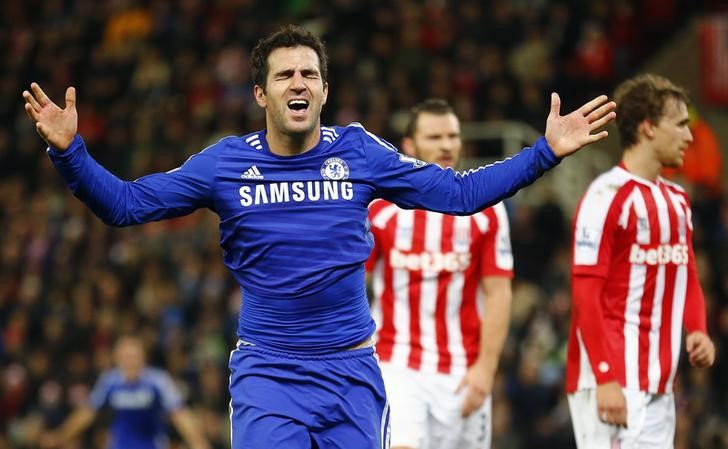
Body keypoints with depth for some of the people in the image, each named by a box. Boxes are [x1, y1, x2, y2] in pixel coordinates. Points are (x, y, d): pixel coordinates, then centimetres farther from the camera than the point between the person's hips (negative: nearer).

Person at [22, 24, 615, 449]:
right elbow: (124, 203, 2)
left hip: (349, 370, 1)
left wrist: (545, 151, -2)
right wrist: (69, 151, -13)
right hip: (266, 374, -1)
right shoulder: (227, 163, -1)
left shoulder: (357, 151, 0)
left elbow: (460, 192, 5)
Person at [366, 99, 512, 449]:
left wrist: (485, 368, -9)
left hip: (461, 374, 2)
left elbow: (498, 293, 0)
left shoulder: (486, 211, 3)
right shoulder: (378, 209, 1)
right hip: (395, 368, -2)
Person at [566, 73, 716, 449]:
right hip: (614, 382, -8)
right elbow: (586, 293, -15)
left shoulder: (677, 200, 16)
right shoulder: (608, 196, -11)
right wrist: (605, 380, -21)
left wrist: (696, 330, 3)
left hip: (659, 386, 8)